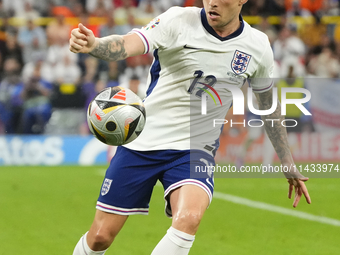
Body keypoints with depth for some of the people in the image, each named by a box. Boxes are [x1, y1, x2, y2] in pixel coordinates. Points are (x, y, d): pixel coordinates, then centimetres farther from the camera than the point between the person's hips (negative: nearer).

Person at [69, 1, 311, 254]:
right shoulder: (178, 21, -11)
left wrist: (288, 165, 19)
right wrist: (93, 44, -51)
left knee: (188, 218, -30)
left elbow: (269, 105, 15)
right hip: (142, 142, -1)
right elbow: (126, 45, -28)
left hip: (196, 150, 1)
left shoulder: (258, 46, -1)